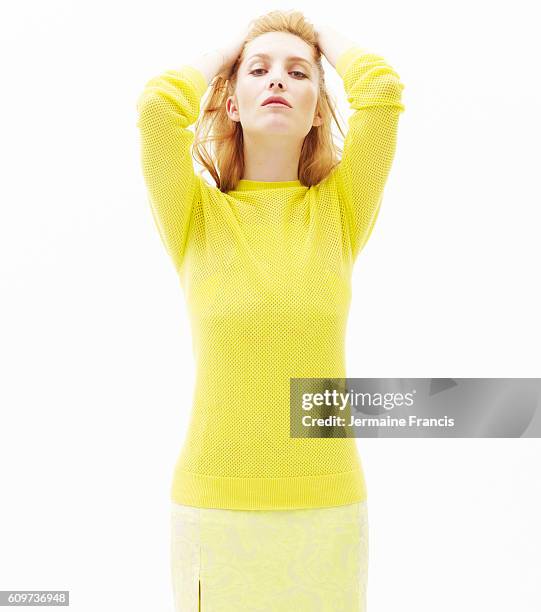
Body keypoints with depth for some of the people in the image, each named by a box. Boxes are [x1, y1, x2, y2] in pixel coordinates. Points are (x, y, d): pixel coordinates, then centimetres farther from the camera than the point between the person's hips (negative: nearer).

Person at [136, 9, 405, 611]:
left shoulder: (339, 212, 0)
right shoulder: (196, 217, -2)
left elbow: (383, 89, -12)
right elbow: (159, 102, -18)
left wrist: (323, 33, 7)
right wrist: (223, 50, 2)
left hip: (329, 504, 1)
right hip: (213, 508, -1)